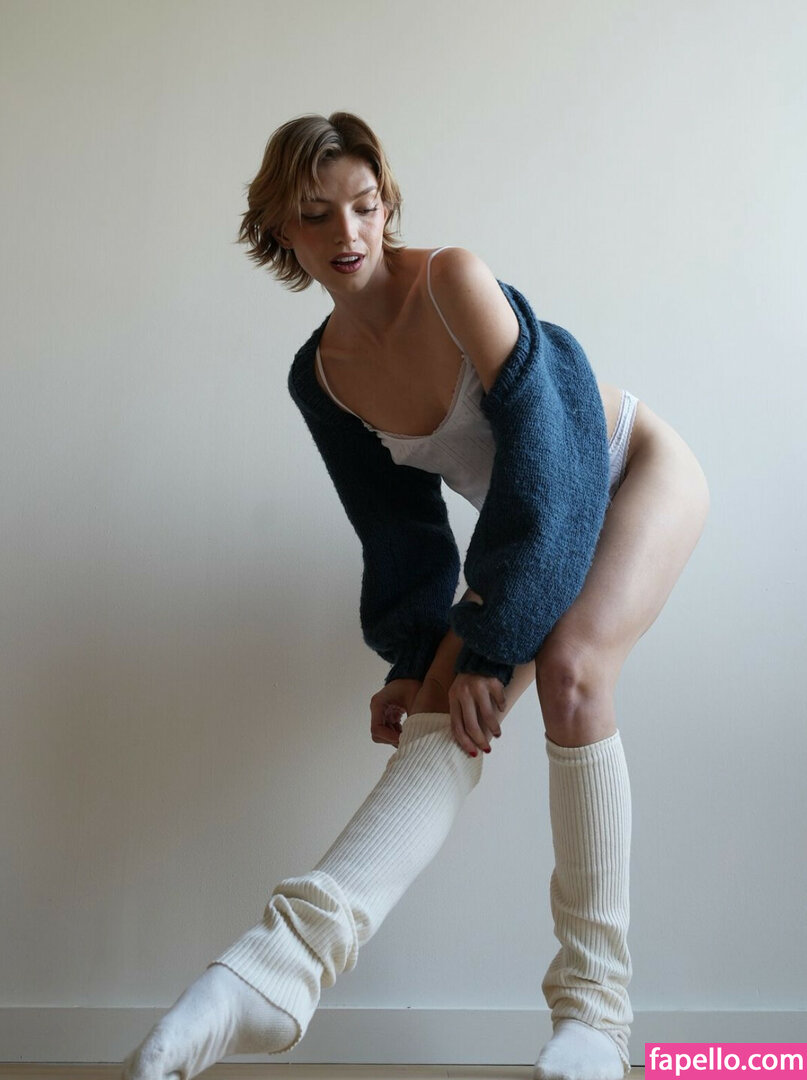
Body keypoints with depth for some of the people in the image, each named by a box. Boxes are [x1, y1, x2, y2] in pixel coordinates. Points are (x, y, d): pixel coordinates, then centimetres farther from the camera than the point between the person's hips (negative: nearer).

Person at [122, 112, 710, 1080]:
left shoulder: (450, 279, -24)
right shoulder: (319, 377, -7)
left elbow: (542, 455, -26)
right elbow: (399, 530, -1)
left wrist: (488, 644, -24)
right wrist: (419, 663, -10)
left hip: (635, 471, -4)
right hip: (523, 519, 4)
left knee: (569, 667, -28)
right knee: (452, 705, -18)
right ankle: (290, 953, -31)